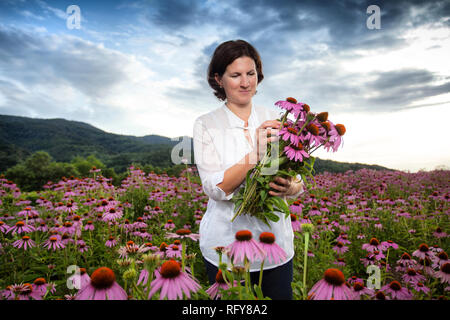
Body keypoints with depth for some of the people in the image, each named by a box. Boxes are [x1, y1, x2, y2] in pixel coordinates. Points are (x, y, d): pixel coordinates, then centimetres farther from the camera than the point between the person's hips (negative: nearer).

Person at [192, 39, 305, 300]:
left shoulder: (275, 119, 2)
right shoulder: (206, 125, -6)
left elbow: (295, 177, 2)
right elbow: (215, 188, -16)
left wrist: (292, 187, -22)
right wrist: (255, 155, -29)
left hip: (276, 242, 3)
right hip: (225, 248, -2)